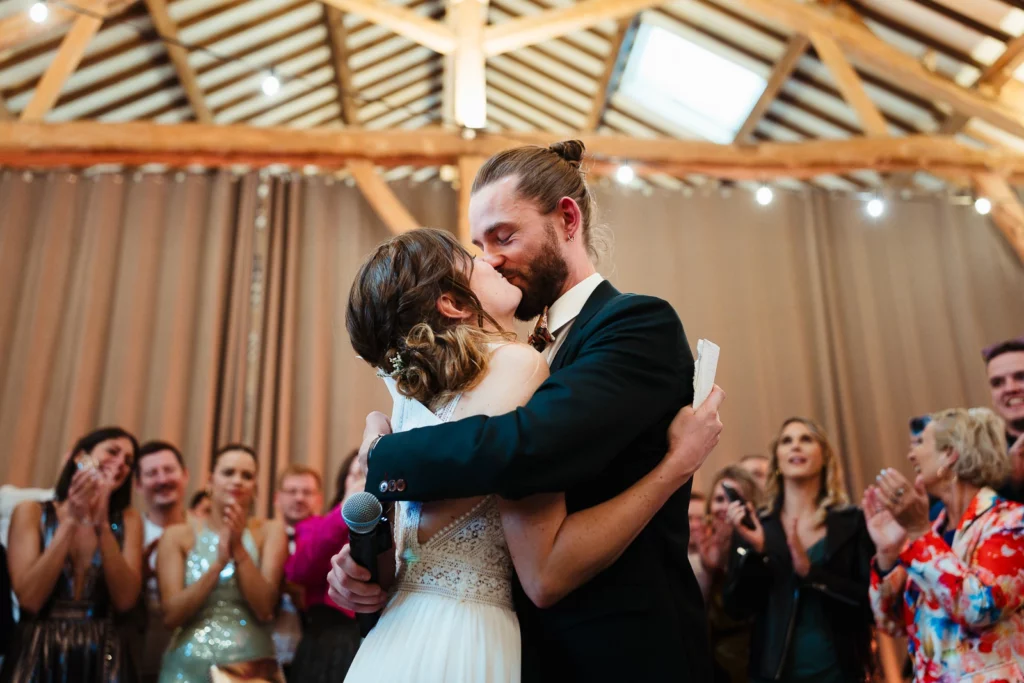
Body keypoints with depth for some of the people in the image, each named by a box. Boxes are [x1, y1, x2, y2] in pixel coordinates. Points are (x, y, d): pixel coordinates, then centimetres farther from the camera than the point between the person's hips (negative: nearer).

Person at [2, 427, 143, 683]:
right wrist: (72, 520, -14)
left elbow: (125, 600, -9)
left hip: (102, 659, 1)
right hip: (37, 657, -1)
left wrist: (102, 524, -15)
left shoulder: (128, 520, 3)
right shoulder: (32, 511, 0)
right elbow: (29, 600, -11)